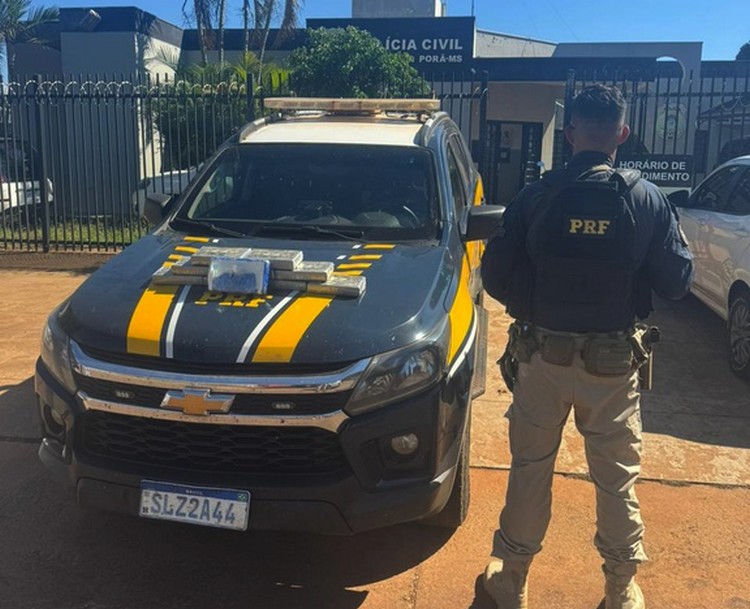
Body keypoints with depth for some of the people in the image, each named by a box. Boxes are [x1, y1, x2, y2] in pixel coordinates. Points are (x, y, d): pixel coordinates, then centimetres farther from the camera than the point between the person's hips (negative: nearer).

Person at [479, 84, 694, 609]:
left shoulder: (535, 197, -9)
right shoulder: (647, 200, -9)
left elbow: (496, 275, -8)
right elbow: (677, 281, -4)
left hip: (542, 355, 0)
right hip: (614, 360, 0)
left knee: (530, 467, 15)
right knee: (617, 477, 16)